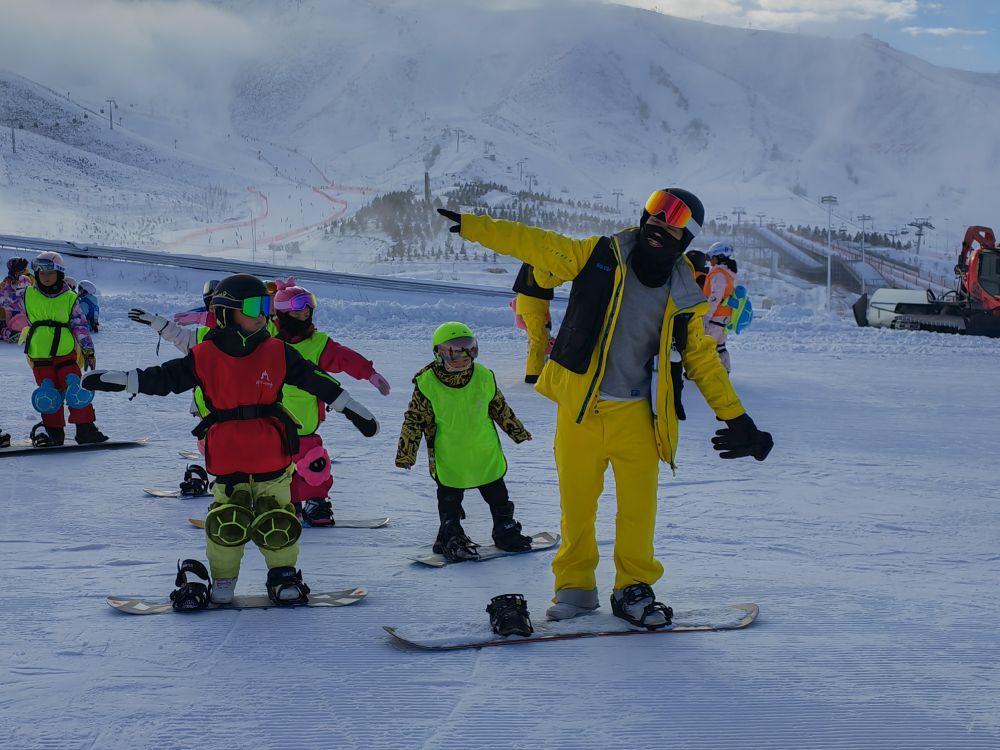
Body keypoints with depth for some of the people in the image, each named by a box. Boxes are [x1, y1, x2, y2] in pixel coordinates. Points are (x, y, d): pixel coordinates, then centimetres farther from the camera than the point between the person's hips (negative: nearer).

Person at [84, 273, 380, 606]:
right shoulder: (205, 356, 0)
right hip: (227, 459, -1)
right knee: (228, 523, -4)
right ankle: (223, 578, 16)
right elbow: (165, 377, 4)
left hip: (272, 457, 1)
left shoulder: (277, 352, 3)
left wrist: (355, 411, 8)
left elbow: (315, 380, 7)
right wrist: (118, 379, -4)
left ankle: (283, 574, 22)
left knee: (277, 523, 3)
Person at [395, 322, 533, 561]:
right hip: (448, 459, -3)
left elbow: (500, 408, 10)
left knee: (498, 497, 14)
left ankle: (506, 532, 31)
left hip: (486, 456, 3)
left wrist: (517, 432, 17)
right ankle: (451, 539, 22)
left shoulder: (484, 377, -5)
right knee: (449, 501, 7)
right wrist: (406, 452, -9)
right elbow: (414, 420, -7)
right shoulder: (427, 383, -14)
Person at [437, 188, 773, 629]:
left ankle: (634, 587, 18)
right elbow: (536, 245, 0)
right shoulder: (601, 257, -3)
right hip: (579, 407, -1)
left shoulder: (683, 296, 2)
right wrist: (472, 226, -1)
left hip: (635, 414, 1)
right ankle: (575, 586, 22)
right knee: (576, 505, 5)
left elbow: (702, 358, 10)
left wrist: (736, 418, 7)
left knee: (638, 507, -1)